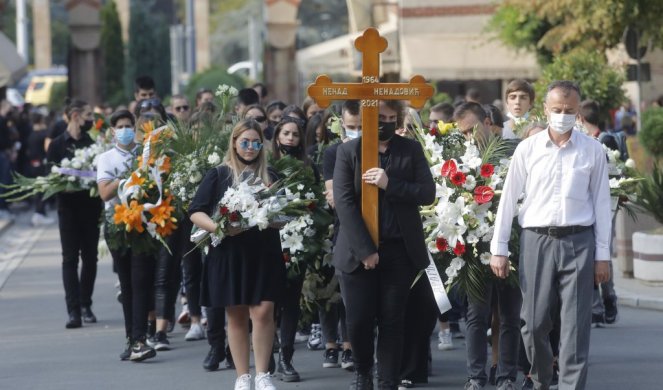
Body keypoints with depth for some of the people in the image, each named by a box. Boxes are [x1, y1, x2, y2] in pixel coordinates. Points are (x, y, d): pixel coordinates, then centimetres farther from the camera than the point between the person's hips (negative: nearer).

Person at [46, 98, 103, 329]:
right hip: (69, 207, -3)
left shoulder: (92, 143, 8)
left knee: (90, 257, 7)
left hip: (91, 205, 3)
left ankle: (85, 305, 18)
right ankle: (73, 310, -7)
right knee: (70, 258, -3)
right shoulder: (58, 145, 0)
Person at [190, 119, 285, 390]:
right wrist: (220, 228, -19)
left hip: (264, 255, 1)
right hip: (230, 255, -1)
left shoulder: (269, 177, 9)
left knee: (263, 313, -8)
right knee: (236, 316, 5)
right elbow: (195, 213, -3)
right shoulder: (218, 175, 2)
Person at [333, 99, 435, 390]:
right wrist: (365, 249, -13)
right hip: (358, 252, -1)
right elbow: (344, 202, -6)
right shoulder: (348, 151, 2)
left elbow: (427, 193, -1)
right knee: (358, 321, -1)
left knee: (392, 322, 2)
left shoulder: (411, 150, 7)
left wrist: (390, 184, -16)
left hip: (400, 250, 1)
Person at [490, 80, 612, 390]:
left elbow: (601, 204, 5)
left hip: (578, 240, -1)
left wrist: (603, 254, 3)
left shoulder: (593, 151, 3)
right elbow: (508, 200, 7)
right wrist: (498, 249, 6)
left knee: (575, 326, -3)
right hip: (537, 239, 1)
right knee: (534, 323, 3)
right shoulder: (527, 149, 4)